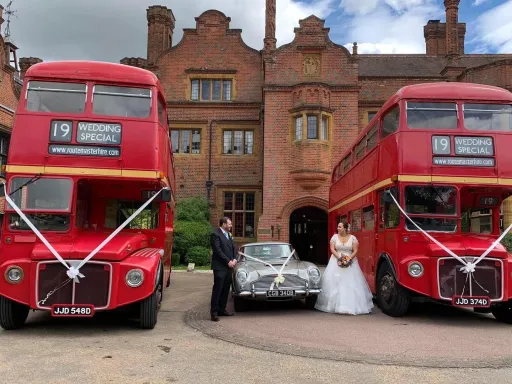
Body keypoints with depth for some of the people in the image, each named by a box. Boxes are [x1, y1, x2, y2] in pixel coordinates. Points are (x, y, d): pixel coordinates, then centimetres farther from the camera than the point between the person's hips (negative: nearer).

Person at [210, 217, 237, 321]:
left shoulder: (229, 234, 16)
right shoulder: (215, 234, -10)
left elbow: (233, 248, 17)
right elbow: (218, 250, -16)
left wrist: (234, 259, 0)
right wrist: (228, 261, -15)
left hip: (229, 267, 8)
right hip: (220, 267, -8)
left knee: (226, 289, 11)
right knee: (217, 289, -5)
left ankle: (222, 309, 20)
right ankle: (214, 312, 0)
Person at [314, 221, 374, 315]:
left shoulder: (352, 238, 2)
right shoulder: (335, 237, 5)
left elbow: (355, 251, -1)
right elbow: (332, 249, -1)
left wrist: (349, 258, -15)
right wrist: (339, 257, -15)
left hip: (350, 262, -1)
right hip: (336, 261, 1)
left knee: (351, 284, -5)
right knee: (334, 282, -5)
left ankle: (351, 306, 0)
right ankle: (335, 304, 0)